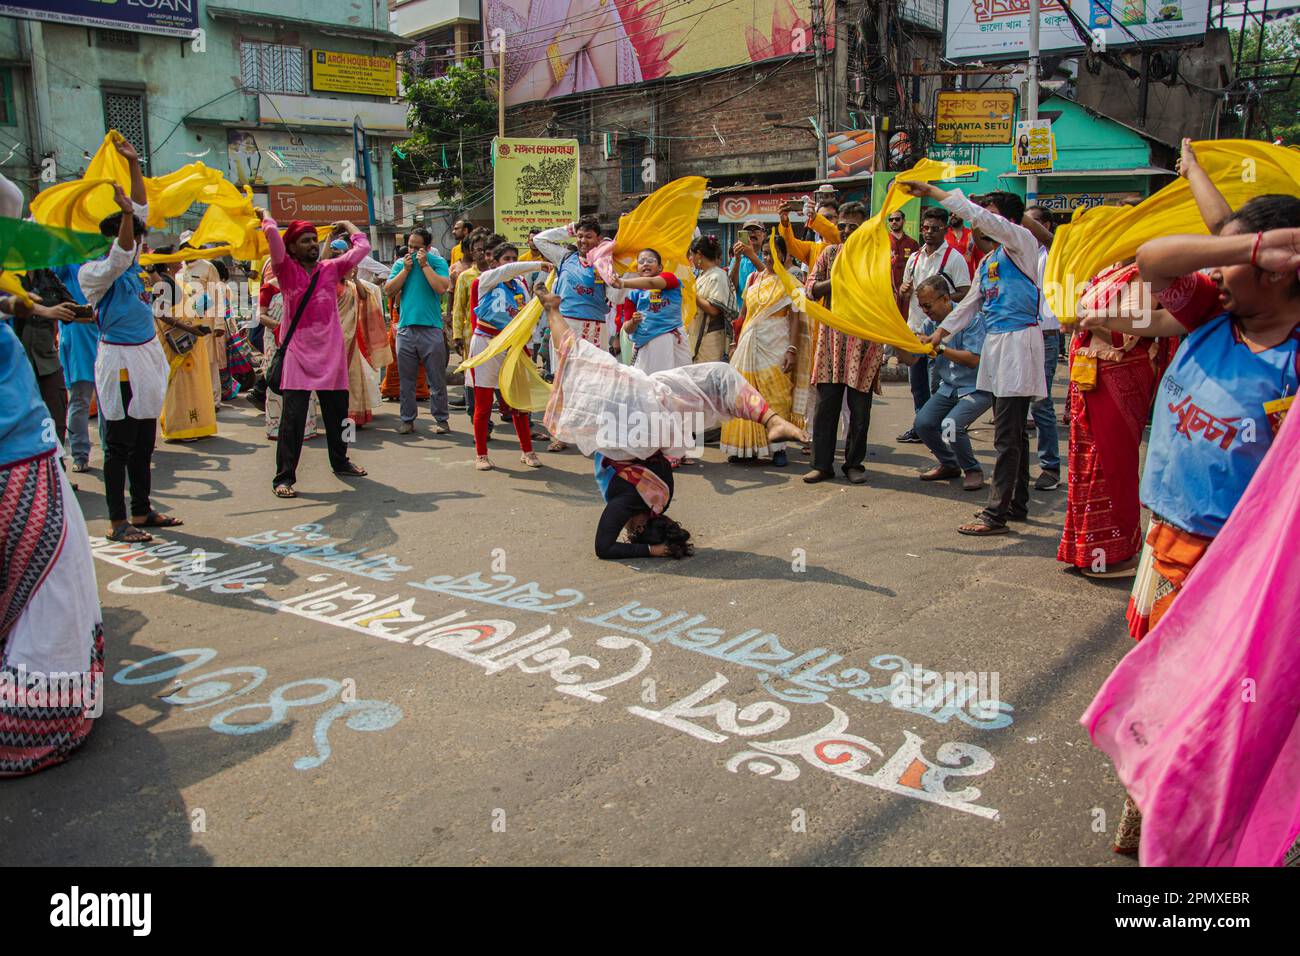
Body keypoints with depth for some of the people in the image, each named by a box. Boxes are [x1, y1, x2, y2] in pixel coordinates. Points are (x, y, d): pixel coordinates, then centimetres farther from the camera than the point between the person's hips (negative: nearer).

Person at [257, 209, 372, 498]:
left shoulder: (330, 268, 9)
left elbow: (363, 247, 8)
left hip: (331, 353, 4)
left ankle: (340, 461, 37)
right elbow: (272, 233, -14)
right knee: (293, 417, -10)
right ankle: (284, 477, -5)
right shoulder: (286, 270, 0)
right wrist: (265, 215, 4)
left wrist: (346, 224, 22)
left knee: (337, 412, 16)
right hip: (298, 353, -4)